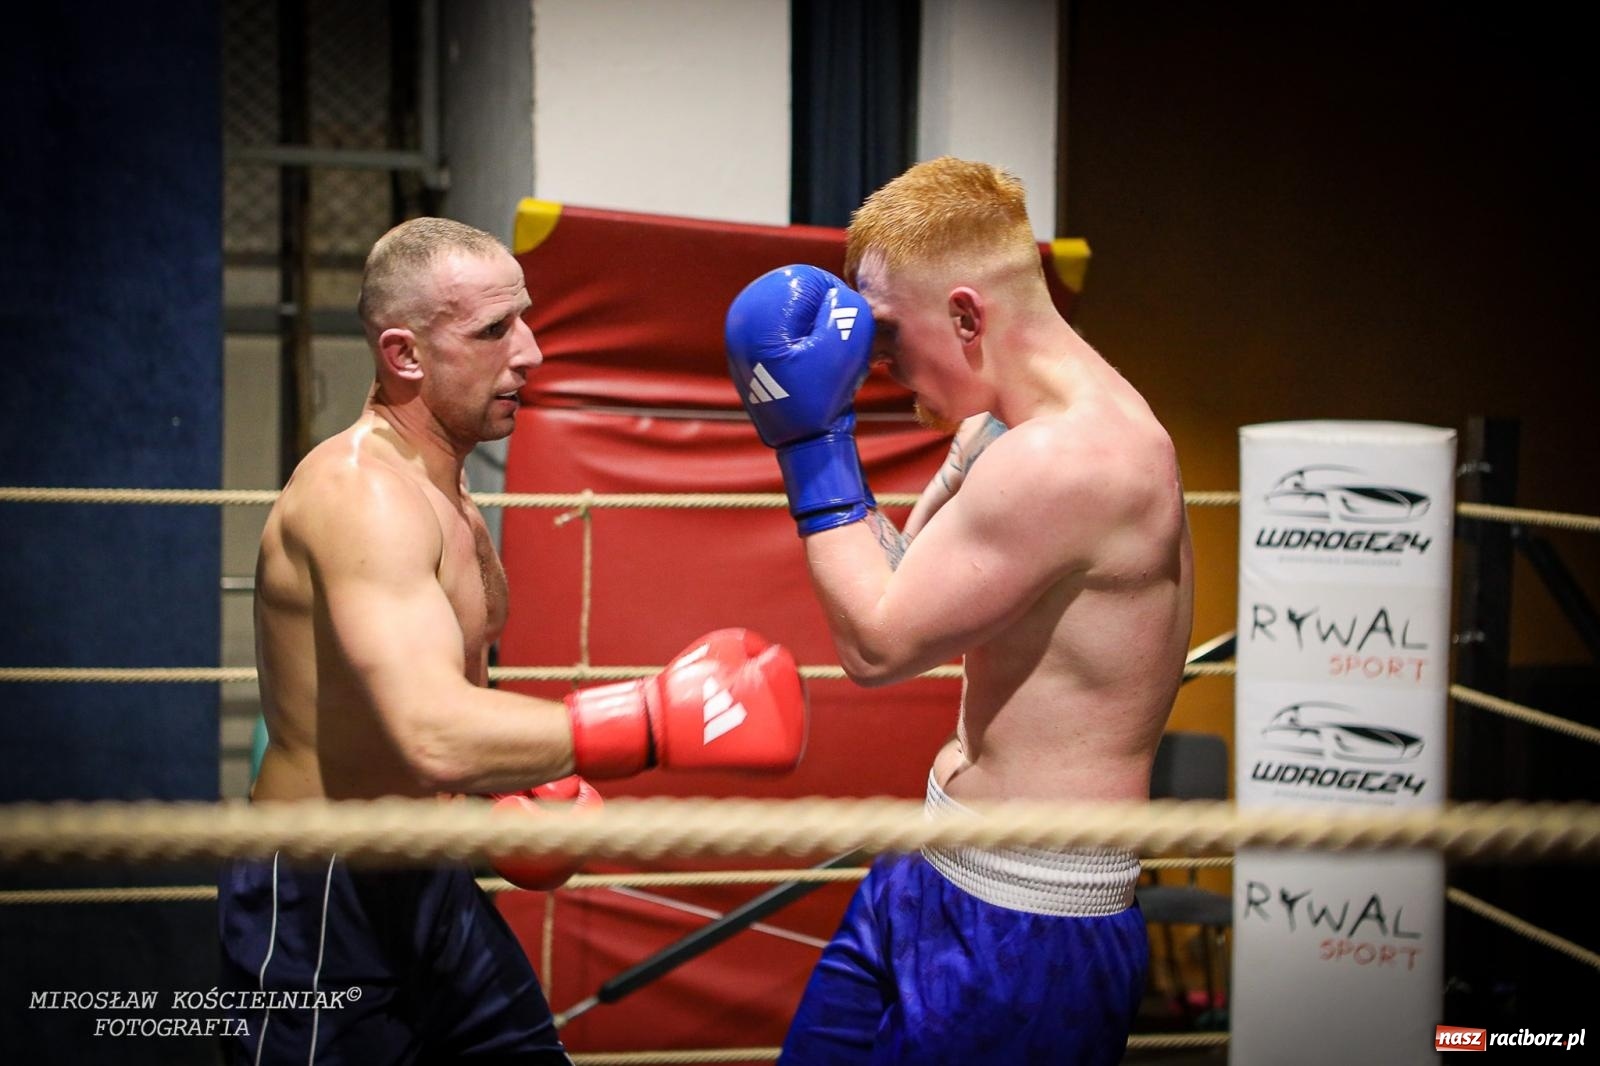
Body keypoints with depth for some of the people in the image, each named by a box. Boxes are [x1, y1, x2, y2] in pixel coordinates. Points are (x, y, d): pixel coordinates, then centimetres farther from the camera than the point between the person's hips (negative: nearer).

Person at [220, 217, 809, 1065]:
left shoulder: (443, 497, 9)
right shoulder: (361, 492, -23)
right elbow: (434, 737, -37)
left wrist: (527, 783, 5)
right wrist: (666, 718, -36)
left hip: (425, 888, 9)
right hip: (325, 904, -9)